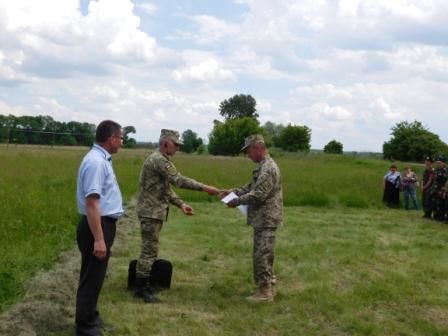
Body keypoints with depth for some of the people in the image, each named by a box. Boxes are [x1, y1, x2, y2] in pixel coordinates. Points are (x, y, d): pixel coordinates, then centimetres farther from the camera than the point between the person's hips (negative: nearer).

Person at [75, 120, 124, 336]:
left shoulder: (101, 159, 10)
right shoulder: (96, 162, -22)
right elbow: (91, 202, -28)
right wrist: (98, 239, -29)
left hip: (103, 225, 10)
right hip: (97, 226, -10)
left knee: (95, 276, 21)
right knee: (91, 277, 1)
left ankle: (90, 318, 36)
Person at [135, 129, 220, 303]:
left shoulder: (160, 160, 16)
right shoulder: (158, 160, -18)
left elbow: (166, 188, 17)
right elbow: (179, 181, -24)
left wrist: (181, 204, 7)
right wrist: (204, 188, -22)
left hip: (154, 211, 10)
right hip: (151, 212, -10)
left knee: (149, 249, 14)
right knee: (150, 250, -6)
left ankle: (143, 284, 21)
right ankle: (140, 288, 0)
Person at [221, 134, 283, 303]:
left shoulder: (268, 168, -19)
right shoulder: (263, 166, 15)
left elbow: (258, 195, -23)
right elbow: (252, 187, 22)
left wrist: (238, 201, -13)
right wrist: (234, 192, 11)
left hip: (266, 219, -10)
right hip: (262, 218, 10)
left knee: (262, 255, -5)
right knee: (262, 255, 16)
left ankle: (265, 292, 1)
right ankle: (267, 288, 24)